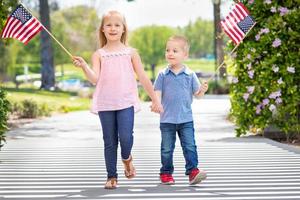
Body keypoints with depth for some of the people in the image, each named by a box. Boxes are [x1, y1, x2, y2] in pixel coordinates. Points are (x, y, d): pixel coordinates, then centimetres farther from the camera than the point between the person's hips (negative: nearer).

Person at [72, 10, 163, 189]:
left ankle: (127, 159, 18)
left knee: (126, 137, -15)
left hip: (126, 102, -1)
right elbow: (95, 79, -7)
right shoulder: (99, 54, 6)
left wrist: (155, 100, 11)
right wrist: (84, 66, -24)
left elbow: (143, 78, 10)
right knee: (110, 142, 5)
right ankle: (112, 176, 16)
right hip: (105, 104, 1)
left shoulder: (130, 52, 7)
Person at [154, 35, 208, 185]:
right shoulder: (163, 75, 0)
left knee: (190, 146, -5)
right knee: (167, 149, 8)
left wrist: (203, 90, -18)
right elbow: (157, 93, 0)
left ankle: (193, 171, -2)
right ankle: (166, 173, 19)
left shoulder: (190, 75, 1)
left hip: (186, 119, 0)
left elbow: (197, 94, 3)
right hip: (167, 119, 0)